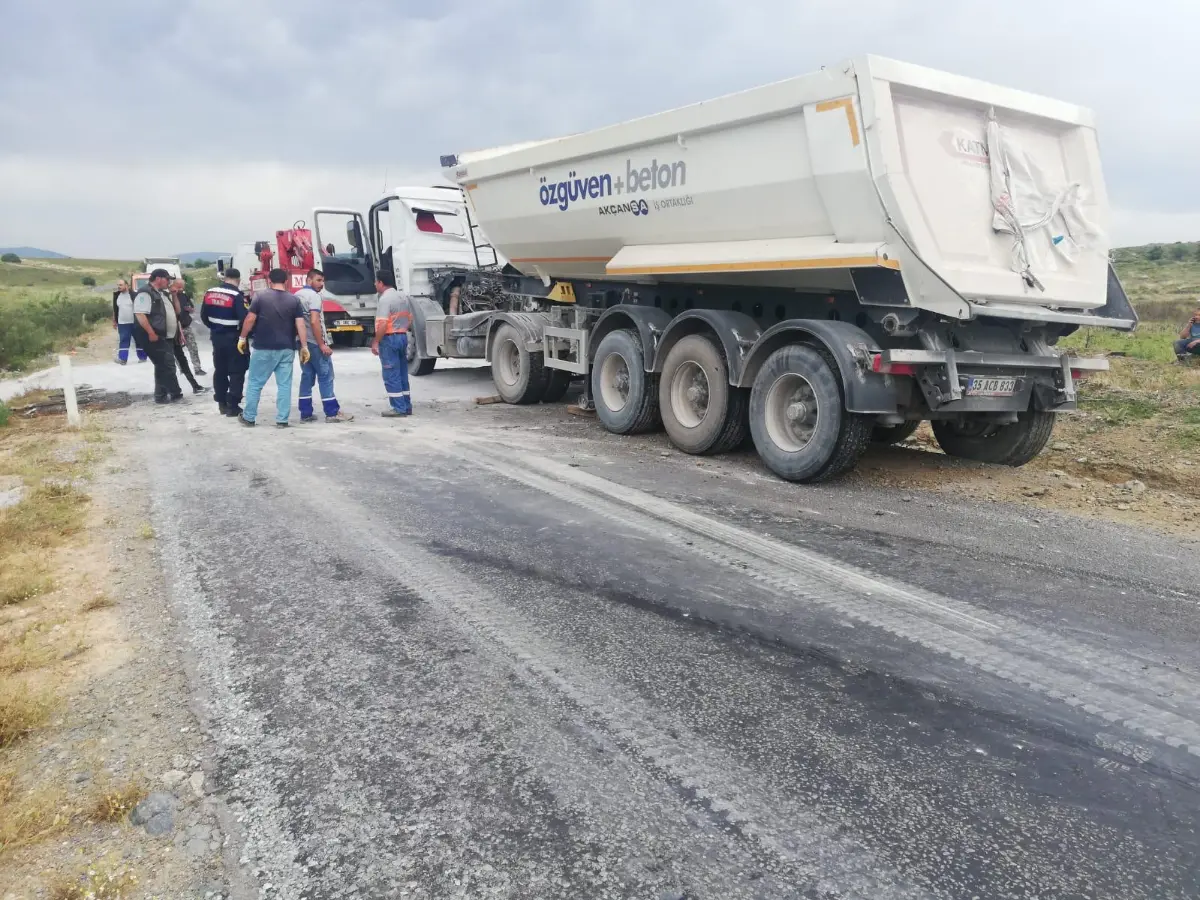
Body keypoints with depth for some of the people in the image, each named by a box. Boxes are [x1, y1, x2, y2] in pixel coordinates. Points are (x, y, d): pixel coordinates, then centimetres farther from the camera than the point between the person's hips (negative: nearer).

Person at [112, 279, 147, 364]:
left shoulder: (133, 294, -12)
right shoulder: (116, 295, 6)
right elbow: (115, 309, 15)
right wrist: (114, 321, 15)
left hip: (135, 322, -5)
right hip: (122, 323, 5)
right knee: (123, 341, 0)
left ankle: (142, 357, 17)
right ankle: (123, 359, -3)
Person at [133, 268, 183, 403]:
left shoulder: (163, 293, 17)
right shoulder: (145, 293, -13)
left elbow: (173, 312, 24)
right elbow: (140, 315, -21)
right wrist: (151, 333, -24)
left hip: (166, 337, 10)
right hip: (155, 338, -10)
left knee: (163, 366, 12)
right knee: (167, 365, -7)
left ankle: (161, 395, 17)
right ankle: (175, 393, 0)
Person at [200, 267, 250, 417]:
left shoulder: (210, 293, 4)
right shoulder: (237, 296, -18)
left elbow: (203, 316, 11)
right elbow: (245, 318, -23)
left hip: (217, 337, 6)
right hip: (234, 338, -6)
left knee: (220, 370, 16)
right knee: (236, 372, 0)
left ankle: (222, 404, 21)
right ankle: (233, 406, -3)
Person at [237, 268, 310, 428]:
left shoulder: (261, 296, -3)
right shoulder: (294, 300, 2)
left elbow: (250, 320, -5)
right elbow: (300, 325, -4)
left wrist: (242, 338, 6)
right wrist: (304, 347, -1)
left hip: (264, 348, -2)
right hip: (286, 349, 2)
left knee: (255, 383, 9)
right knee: (284, 385, 5)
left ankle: (248, 417, 16)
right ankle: (282, 420, 5)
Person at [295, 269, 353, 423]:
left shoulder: (296, 295, 15)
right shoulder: (313, 296, -12)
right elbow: (314, 321, -22)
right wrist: (322, 344, -21)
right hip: (314, 343, -9)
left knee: (307, 376, 9)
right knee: (325, 376, -4)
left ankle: (306, 413, 8)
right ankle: (332, 413, -4)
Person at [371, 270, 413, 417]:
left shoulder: (385, 299, -15)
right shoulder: (403, 297, 12)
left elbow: (383, 324, -22)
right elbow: (410, 319, 18)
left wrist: (376, 342, -16)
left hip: (389, 339, -9)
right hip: (403, 337, 9)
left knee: (391, 375, -3)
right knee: (402, 374, 13)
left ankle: (398, 408, -3)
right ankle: (406, 406, 17)